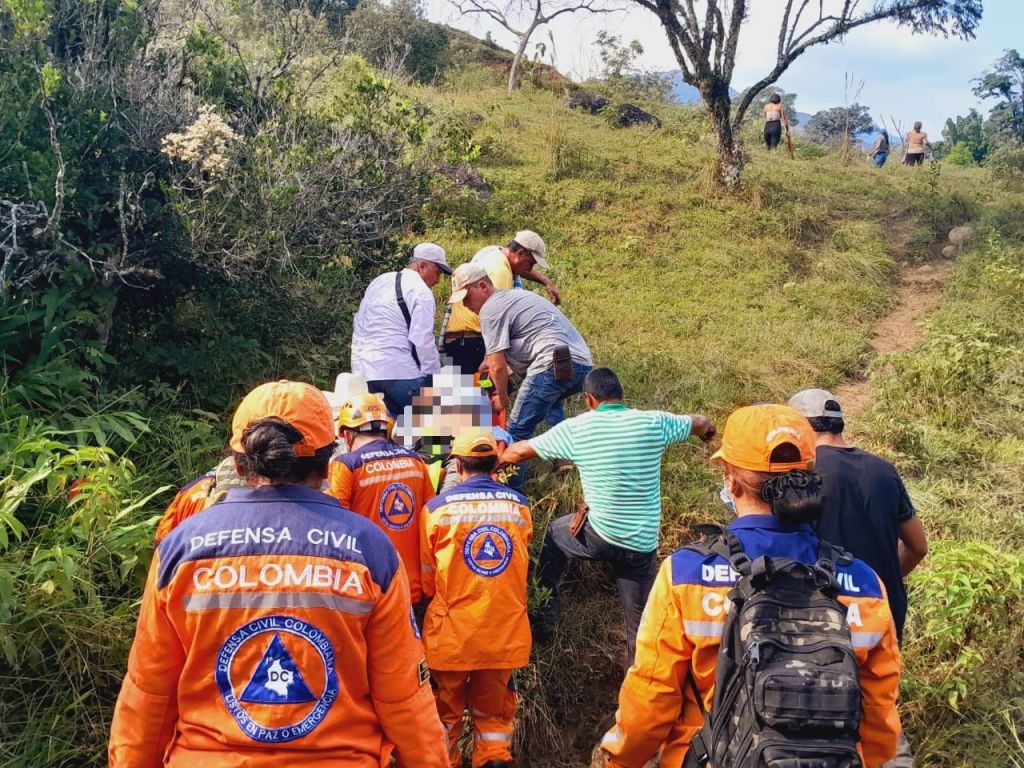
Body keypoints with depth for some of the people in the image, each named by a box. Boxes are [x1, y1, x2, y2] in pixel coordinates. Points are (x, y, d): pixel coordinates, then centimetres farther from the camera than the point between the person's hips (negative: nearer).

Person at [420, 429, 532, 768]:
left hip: (453, 630, -2)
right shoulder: (519, 505, -2)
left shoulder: (438, 507, -10)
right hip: (505, 629, 2)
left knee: (446, 708, 18)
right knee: (494, 710, 18)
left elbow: (426, 578, 1)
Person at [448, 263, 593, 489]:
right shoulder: (515, 296, 29)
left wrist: (502, 399, 11)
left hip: (554, 364, -10)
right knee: (550, 403, 36)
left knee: (517, 431, -5)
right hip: (584, 365, 10)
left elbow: (498, 366, -3)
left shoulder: (490, 309, 0)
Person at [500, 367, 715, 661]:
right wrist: (707, 429, 43)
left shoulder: (576, 428, -6)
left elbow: (520, 451, 5)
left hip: (599, 536, -1)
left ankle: (543, 615, 33)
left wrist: (496, 460, 27)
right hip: (643, 545, 1)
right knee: (640, 626, 12)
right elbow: (699, 423, 18)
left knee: (555, 532, 30)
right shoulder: (653, 423, -2)